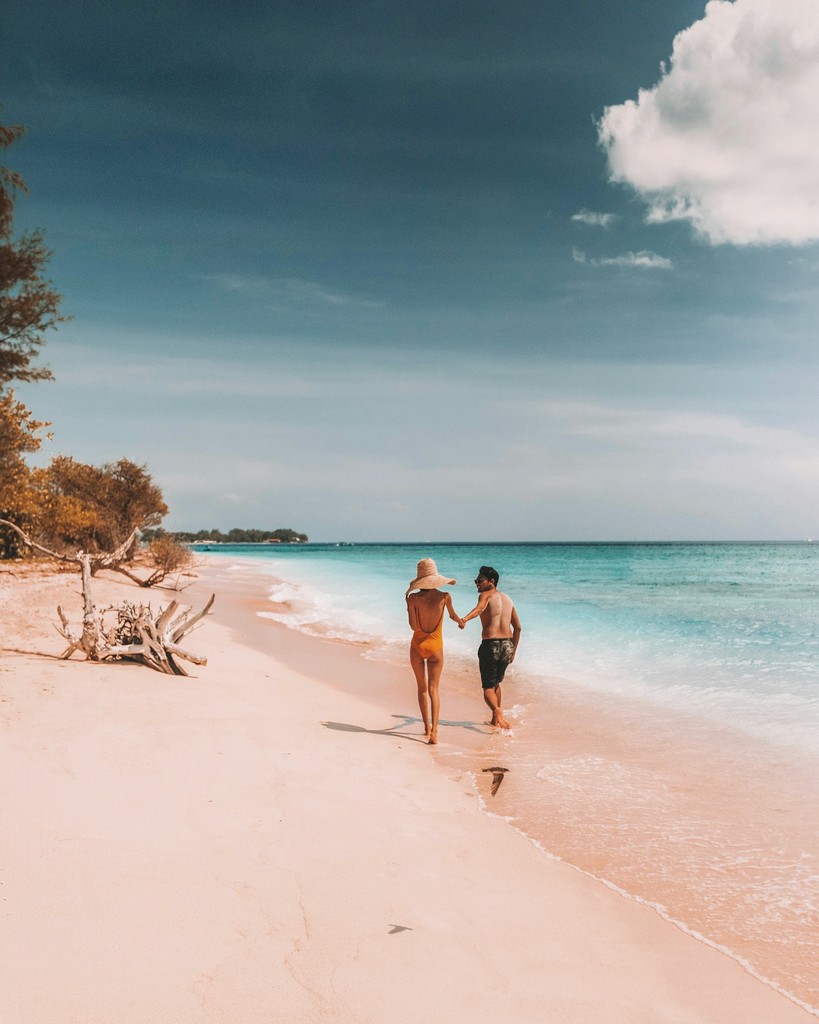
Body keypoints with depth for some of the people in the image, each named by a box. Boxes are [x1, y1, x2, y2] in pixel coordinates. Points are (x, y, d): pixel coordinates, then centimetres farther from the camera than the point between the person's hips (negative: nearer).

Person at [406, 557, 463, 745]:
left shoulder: (414, 598, -12)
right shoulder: (444, 597, -8)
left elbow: (414, 626, -15)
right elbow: (453, 616, 11)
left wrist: (408, 605, -1)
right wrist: (461, 621, 34)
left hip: (417, 645, 0)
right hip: (436, 646, 0)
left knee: (422, 688, 15)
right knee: (433, 689, 2)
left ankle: (427, 727, 21)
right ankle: (434, 730, -12)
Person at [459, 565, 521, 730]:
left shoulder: (486, 595, -2)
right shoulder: (507, 599, 18)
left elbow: (480, 607, -28)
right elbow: (517, 627, 18)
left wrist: (465, 619, -46)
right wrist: (513, 650, 24)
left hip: (490, 645, -6)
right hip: (507, 645, 6)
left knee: (488, 687, 1)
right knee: (496, 683, 25)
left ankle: (497, 711, -27)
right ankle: (495, 719, 31)